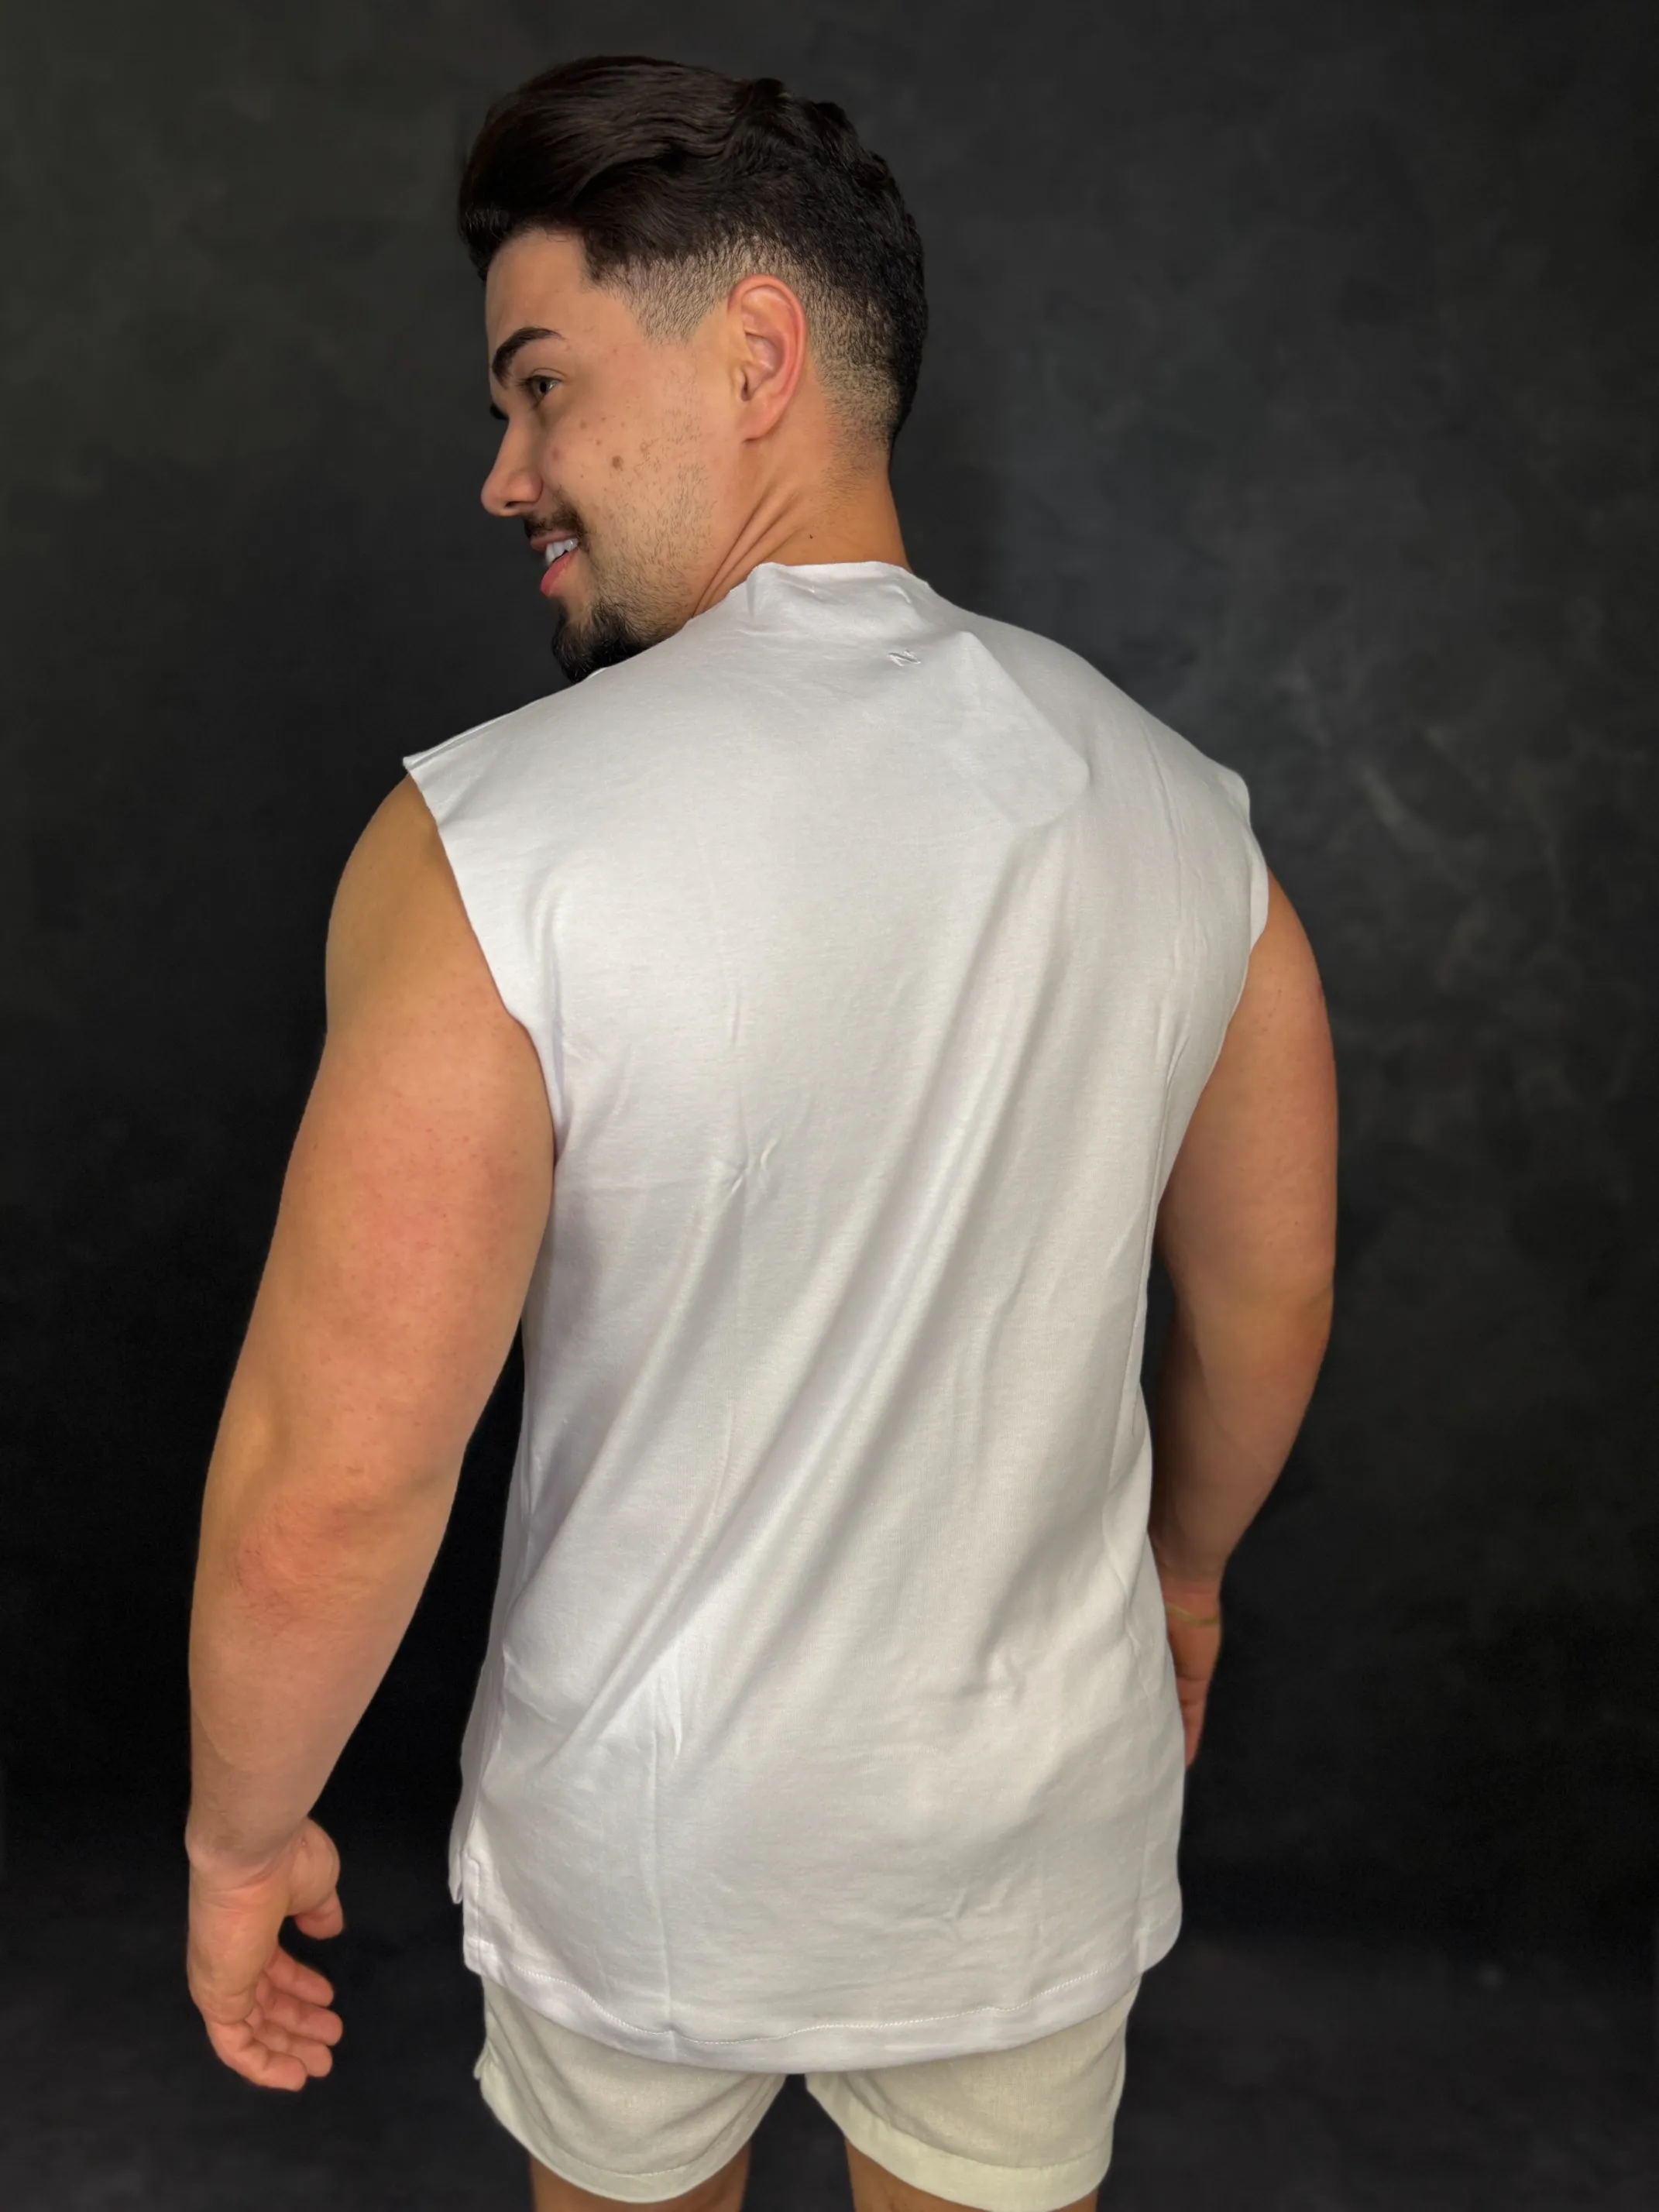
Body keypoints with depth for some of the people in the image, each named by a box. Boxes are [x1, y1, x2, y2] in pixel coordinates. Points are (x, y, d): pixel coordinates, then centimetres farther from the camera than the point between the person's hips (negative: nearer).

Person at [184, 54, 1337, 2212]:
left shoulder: (492, 844, -25)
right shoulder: (1181, 805, -10)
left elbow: (332, 1488, -23)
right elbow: (1268, 1298, 2)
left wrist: (241, 1834, -4)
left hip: (651, 1847, -3)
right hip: (1046, 1821, 4)